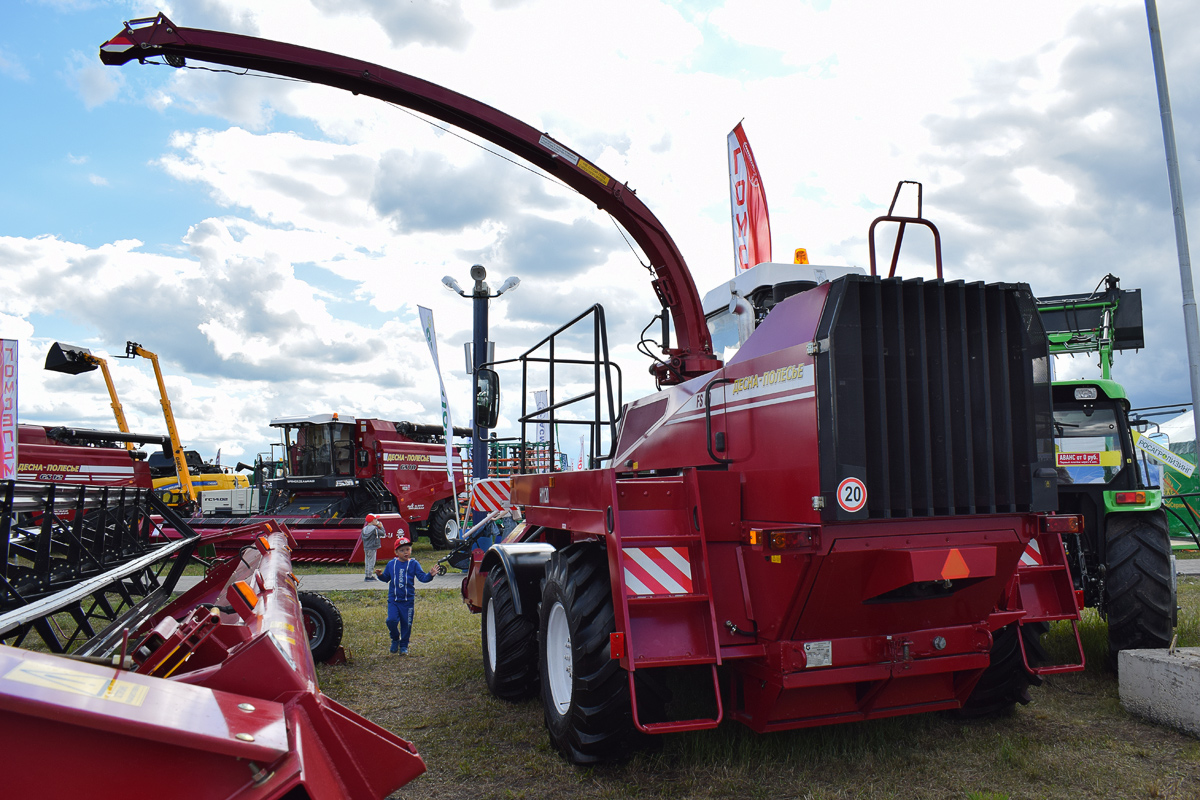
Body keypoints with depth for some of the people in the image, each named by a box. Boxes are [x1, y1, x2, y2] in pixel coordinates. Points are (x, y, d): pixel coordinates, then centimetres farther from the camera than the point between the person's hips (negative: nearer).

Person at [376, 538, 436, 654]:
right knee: (391, 620, -14)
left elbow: (422, 577, -5)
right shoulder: (391, 564, 5)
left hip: (408, 600, -1)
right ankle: (395, 639, 15)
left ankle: (404, 646, 22)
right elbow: (386, 577, 16)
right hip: (393, 599, 1)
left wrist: (430, 574, -24)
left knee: (406, 623, 4)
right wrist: (380, 575, -4)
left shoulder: (414, 564, -1)